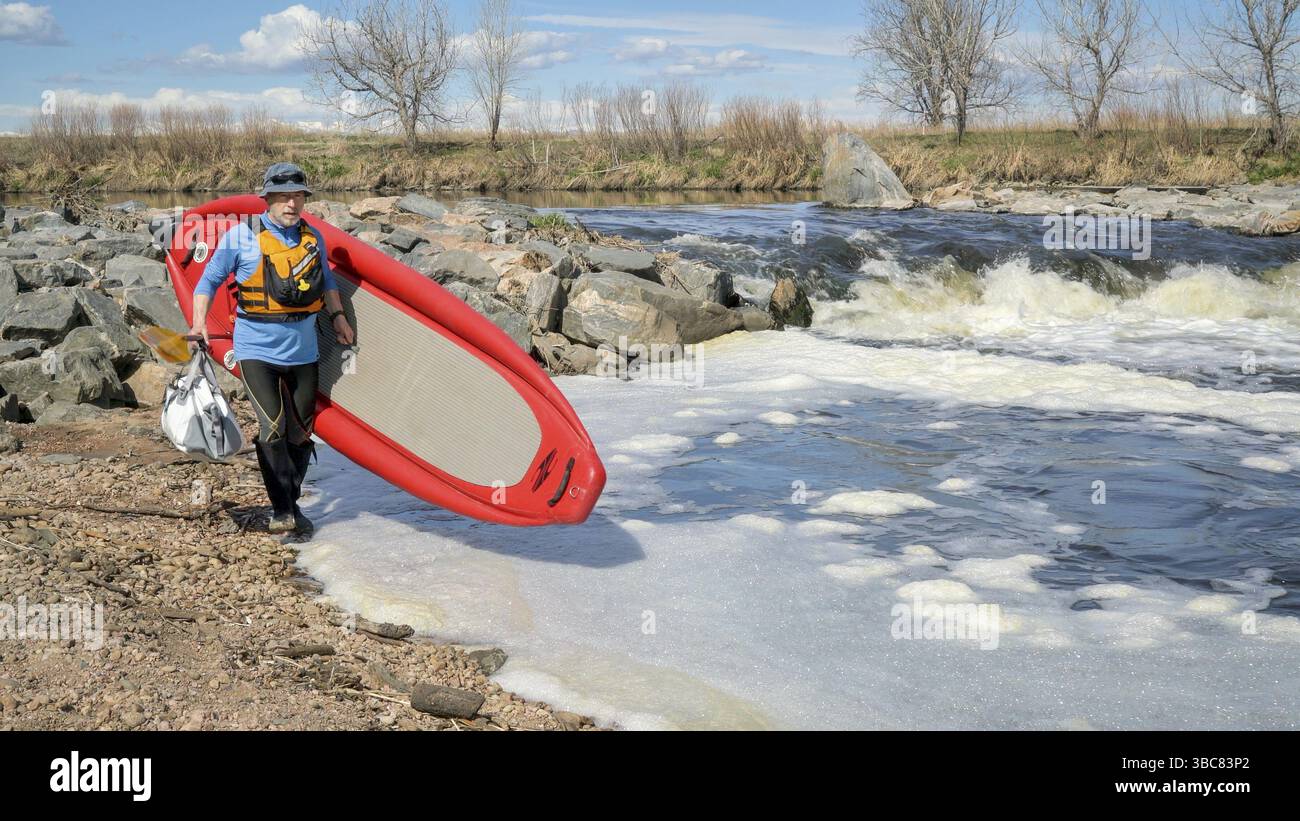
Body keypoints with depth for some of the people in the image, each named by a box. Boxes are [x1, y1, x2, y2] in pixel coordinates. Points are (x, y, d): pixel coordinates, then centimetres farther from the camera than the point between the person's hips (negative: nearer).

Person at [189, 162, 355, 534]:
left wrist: (337, 316, 15)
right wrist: (199, 322, -9)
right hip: (257, 349, -4)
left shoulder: (312, 238, 6)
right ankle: (282, 509, -9)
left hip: (302, 351, 5)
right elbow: (210, 280, 2)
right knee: (272, 429, -15)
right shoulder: (241, 237, -6)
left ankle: (292, 504, 22)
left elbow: (325, 279, 24)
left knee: (301, 432, 9)